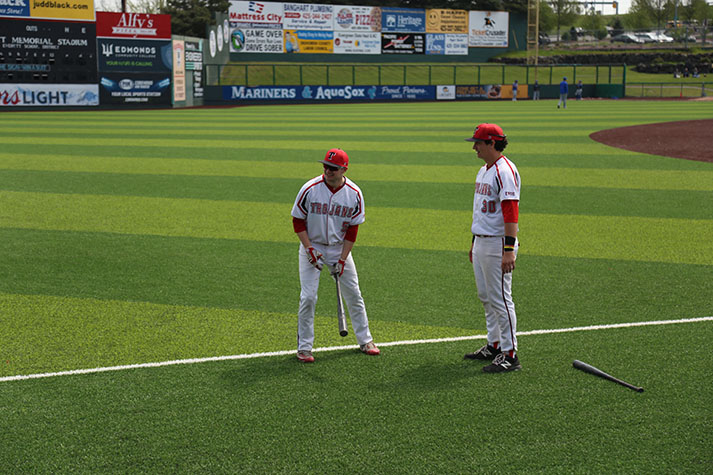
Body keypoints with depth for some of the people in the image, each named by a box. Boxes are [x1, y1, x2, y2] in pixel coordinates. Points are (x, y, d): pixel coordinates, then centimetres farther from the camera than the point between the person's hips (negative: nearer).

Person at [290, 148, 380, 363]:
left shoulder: (354, 194, -10)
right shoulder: (310, 189, -16)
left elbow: (352, 229, -4)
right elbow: (298, 221, -7)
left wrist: (342, 259, -9)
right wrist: (310, 250, -14)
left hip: (339, 248, 2)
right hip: (312, 246, -2)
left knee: (354, 294, 6)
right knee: (308, 297, -7)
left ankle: (365, 340, 21)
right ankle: (304, 347, 4)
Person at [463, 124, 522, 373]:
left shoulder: (504, 170, -16)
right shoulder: (484, 170, 15)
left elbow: (511, 212, -23)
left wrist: (509, 250, -28)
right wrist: (474, 243, 24)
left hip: (498, 243, -10)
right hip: (480, 242, 10)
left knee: (500, 299, -7)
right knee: (485, 296, 16)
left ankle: (510, 354, -1)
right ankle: (494, 346, 27)